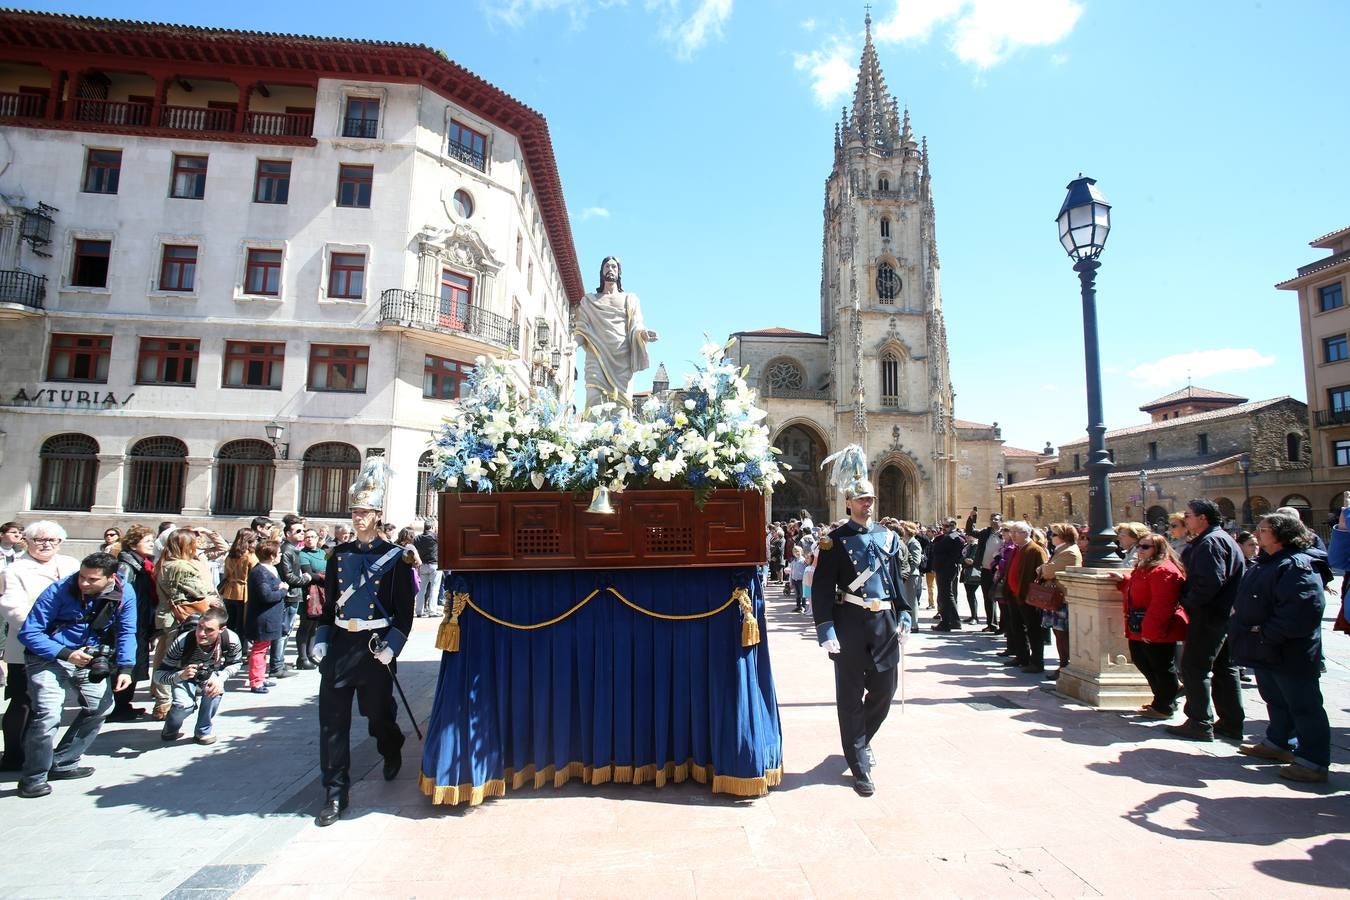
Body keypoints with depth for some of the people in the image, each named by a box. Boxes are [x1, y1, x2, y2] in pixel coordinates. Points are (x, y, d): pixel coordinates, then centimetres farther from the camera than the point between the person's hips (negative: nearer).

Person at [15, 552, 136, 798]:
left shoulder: (124, 594, -11)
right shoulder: (59, 591, -19)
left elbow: (126, 633, -4)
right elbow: (29, 633, -15)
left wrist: (125, 668, -15)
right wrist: (66, 654, -25)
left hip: (89, 657, 4)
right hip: (48, 657, -4)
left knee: (100, 706, 3)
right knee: (48, 715, -17)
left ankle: (63, 763, 20)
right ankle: (33, 778, 2)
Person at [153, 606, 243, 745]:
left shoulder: (231, 640, -32)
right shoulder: (182, 642, -35)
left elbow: (235, 664, -11)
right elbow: (158, 675, -28)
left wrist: (221, 678, -29)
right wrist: (181, 675, -47)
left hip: (210, 675, 1)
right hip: (183, 677, -1)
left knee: (215, 691, -31)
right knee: (184, 705, -28)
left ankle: (203, 732, -5)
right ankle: (171, 728, 9)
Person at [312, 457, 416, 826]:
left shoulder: (395, 557, -5)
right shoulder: (340, 554, 7)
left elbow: (405, 608, -5)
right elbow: (329, 602, 12)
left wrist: (391, 645, -13)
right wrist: (321, 639, 4)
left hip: (375, 646, -3)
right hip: (339, 644, 3)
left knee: (379, 712, 12)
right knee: (332, 719, 1)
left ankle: (392, 752, 44)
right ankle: (335, 794, 13)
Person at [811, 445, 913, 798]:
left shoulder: (889, 537, 11)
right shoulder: (835, 541, -4)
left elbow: (898, 581, 16)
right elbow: (821, 588, -7)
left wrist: (905, 617, 6)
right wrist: (826, 630, -15)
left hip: (885, 624, 5)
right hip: (851, 626, -4)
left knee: (884, 691, 14)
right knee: (850, 698, 3)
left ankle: (860, 741, 41)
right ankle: (860, 768, 14)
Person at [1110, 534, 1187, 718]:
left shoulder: (1163, 571, -19)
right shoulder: (1141, 569, 15)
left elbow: (1161, 605, -26)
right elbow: (1136, 590, 33)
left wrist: (1150, 631, -26)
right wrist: (1122, 580, 14)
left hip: (1158, 633, -11)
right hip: (1140, 631, 11)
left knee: (1162, 667, 3)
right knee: (1141, 661, 19)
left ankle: (1164, 707, 15)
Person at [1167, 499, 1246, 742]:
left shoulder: (1210, 542, -17)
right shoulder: (1222, 538, 17)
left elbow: (1210, 581, -27)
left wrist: (1188, 602, -16)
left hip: (1209, 616, -11)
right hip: (1226, 615, 11)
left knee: (1194, 668, -3)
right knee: (1225, 669, 15)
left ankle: (1200, 724, 2)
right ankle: (1231, 724, 22)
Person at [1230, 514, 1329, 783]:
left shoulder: (1296, 565, -20)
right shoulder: (1265, 564, 12)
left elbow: (1304, 609, -29)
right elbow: (1248, 603, 23)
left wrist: (1267, 632, -25)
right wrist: (1241, 625, 10)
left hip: (1291, 655, -10)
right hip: (1265, 652, 10)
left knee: (1304, 707, 1)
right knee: (1276, 701, 23)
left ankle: (1313, 762, 9)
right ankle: (1277, 744, 37)